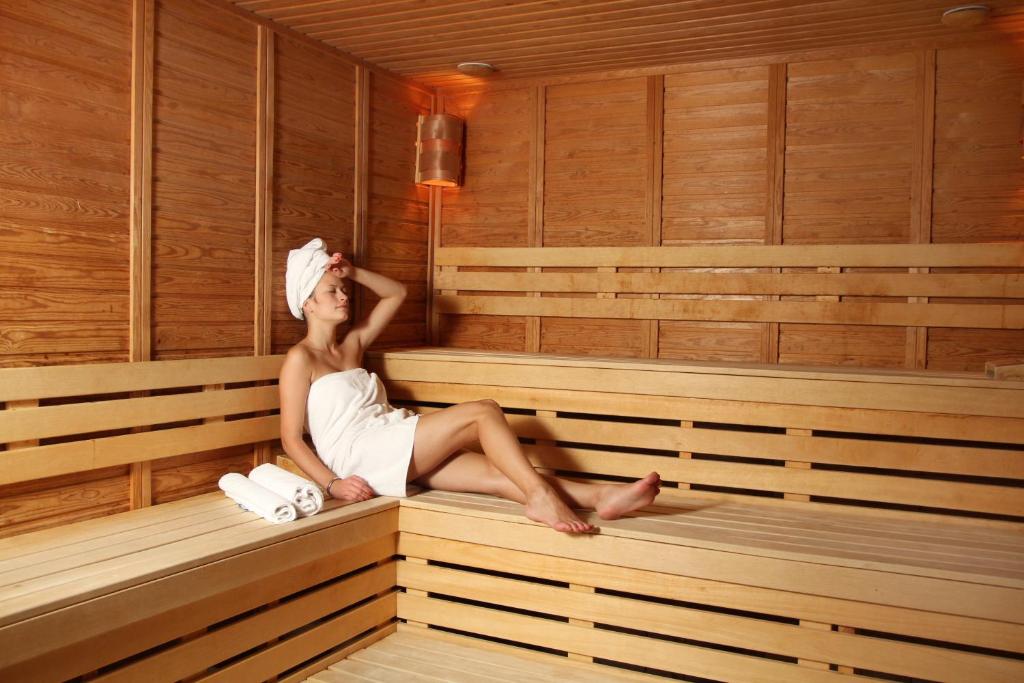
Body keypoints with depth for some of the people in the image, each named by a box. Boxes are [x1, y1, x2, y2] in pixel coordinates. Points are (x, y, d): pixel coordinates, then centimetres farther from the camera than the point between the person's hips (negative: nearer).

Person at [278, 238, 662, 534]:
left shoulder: (352, 345, 24)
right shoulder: (300, 359, 1)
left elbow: (397, 293, 30)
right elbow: (291, 439, -4)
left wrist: (354, 273, 16)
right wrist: (333, 484, -17)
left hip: (398, 455, 7)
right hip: (358, 456, -7)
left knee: (497, 473, -14)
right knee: (483, 412, -19)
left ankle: (601, 496, -26)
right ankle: (540, 496, -28)